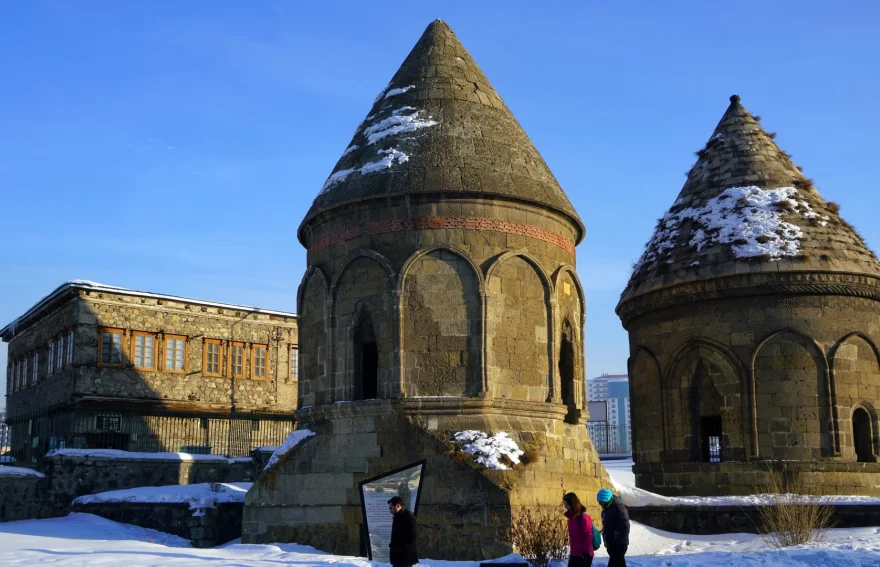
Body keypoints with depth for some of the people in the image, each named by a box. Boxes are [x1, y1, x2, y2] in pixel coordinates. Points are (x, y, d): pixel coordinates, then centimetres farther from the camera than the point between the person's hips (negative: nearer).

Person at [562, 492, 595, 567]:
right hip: (574, 554, 9)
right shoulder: (571, 517, 10)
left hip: (583, 555, -9)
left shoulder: (583, 517, -17)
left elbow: (588, 536, -18)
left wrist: (586, 553, -19)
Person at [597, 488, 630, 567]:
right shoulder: (606, 509, 12)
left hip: (619, 545, -9)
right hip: (611, 544, 9)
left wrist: (619, 541, -21)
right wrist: (607, 541, 17)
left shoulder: (619, 507, -16)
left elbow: (625, 528, -19)